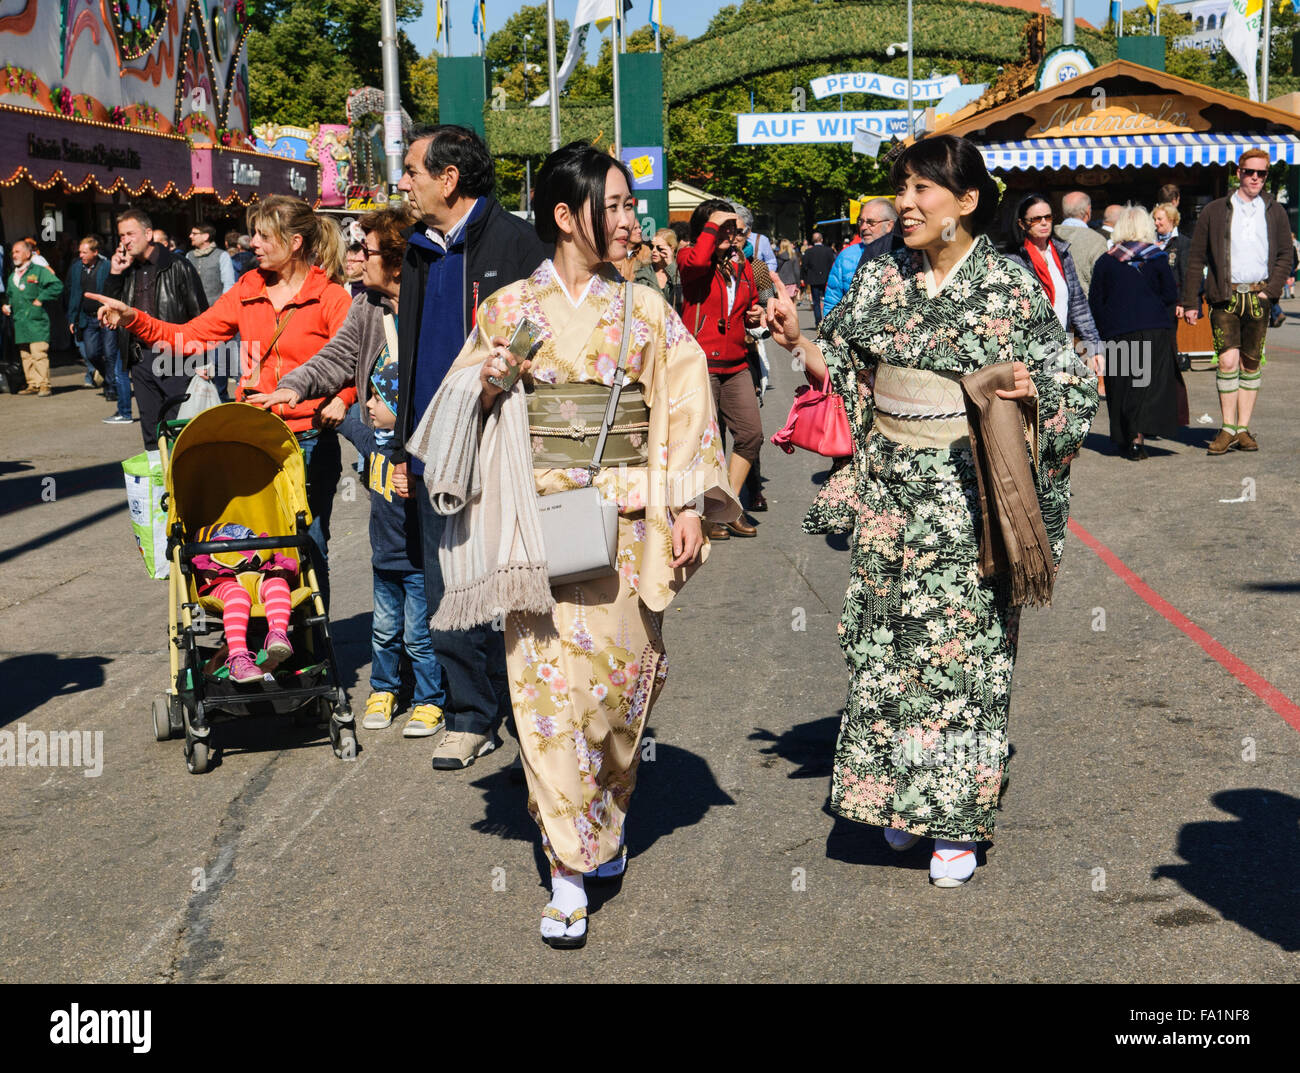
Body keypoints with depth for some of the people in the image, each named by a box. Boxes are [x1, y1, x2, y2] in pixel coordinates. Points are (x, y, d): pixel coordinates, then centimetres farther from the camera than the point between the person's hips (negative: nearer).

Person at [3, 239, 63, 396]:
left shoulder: (39, 271, -2)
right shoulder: (12, 277, 20)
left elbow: (57, 286, -11)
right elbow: (8, 295, 34)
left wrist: (41, 299, -11)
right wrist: (6, 305, 13)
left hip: (36, 320, -7)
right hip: (19, 323, 7)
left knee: (39, 353, -13)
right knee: (26, 355, 6)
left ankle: (44, 385, -11)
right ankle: (33, 385, 11)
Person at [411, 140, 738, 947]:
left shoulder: (647, 311, 6)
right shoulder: (510, 307, 4)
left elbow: (683, 409, 5)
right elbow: (467, 403, 10)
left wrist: (688, 505, -3)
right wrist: (488, 383, -12)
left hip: (627, 518, 1)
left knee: (618, 674, 5)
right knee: (550, 682, -4)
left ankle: (606, 823, 31)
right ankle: (569, 870, 1)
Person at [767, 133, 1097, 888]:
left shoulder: (1011, 288, -6)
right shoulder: (881, 281, 6)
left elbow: (1073, 387, -3)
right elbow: (846, 373, 14)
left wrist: (1033, 393, -23)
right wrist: (799, 340, -1)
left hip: (969, 496, -4)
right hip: (891, 491, 4)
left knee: (962, 645, -1)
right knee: (886, 645, 8)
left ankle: (957, 821, 10)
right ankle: (902, 795, 25)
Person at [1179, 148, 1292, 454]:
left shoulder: (1275, 213, 11)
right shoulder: (1214, 211, 6)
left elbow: (1285, 256, 12)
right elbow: (1196, 259, 6)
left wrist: (1271, 290, -3)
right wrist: (1189, 302, 2)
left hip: (1259, 297, 2)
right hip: (1225, 296, -2)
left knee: (1251, 364, 5)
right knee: (1228, 361, -11)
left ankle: (1243, 429, 11)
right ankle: (1228, 428, -3)